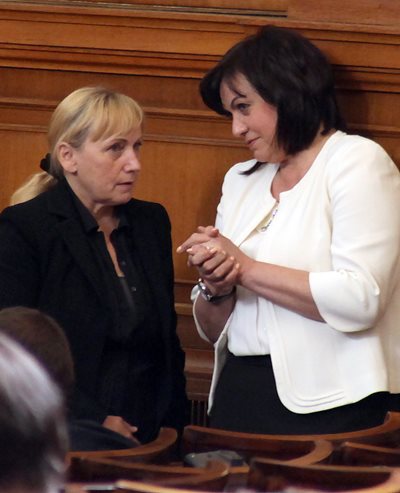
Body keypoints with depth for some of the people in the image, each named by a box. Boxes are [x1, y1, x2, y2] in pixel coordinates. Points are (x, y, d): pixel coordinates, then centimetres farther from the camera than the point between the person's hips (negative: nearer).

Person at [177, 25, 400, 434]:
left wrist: (246, 268, -9)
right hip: (238, 397, 5)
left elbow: (359, 300, -16)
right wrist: (215, 289, -2)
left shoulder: (358, 162, -2)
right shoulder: (241, 180, 18)